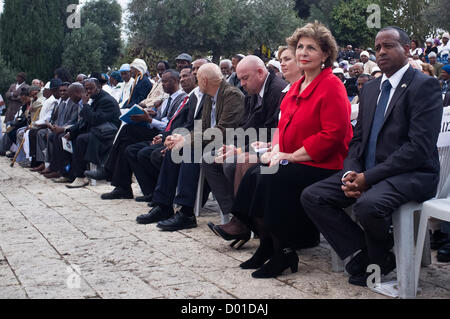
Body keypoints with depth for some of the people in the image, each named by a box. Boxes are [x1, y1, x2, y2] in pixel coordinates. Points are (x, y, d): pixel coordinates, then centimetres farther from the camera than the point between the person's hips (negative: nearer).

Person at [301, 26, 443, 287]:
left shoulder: (425, 85, -8)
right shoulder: (370, 89, 16)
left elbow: (419, 146, -18)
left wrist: (369, 177, -20)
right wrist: (351, 173, -6)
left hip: (412, 175, -7)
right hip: (367, 173, 8)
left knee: (368, 204, -36)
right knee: (312, 196, -7)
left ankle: (380, 262, -4)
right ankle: (363, 257, -5)